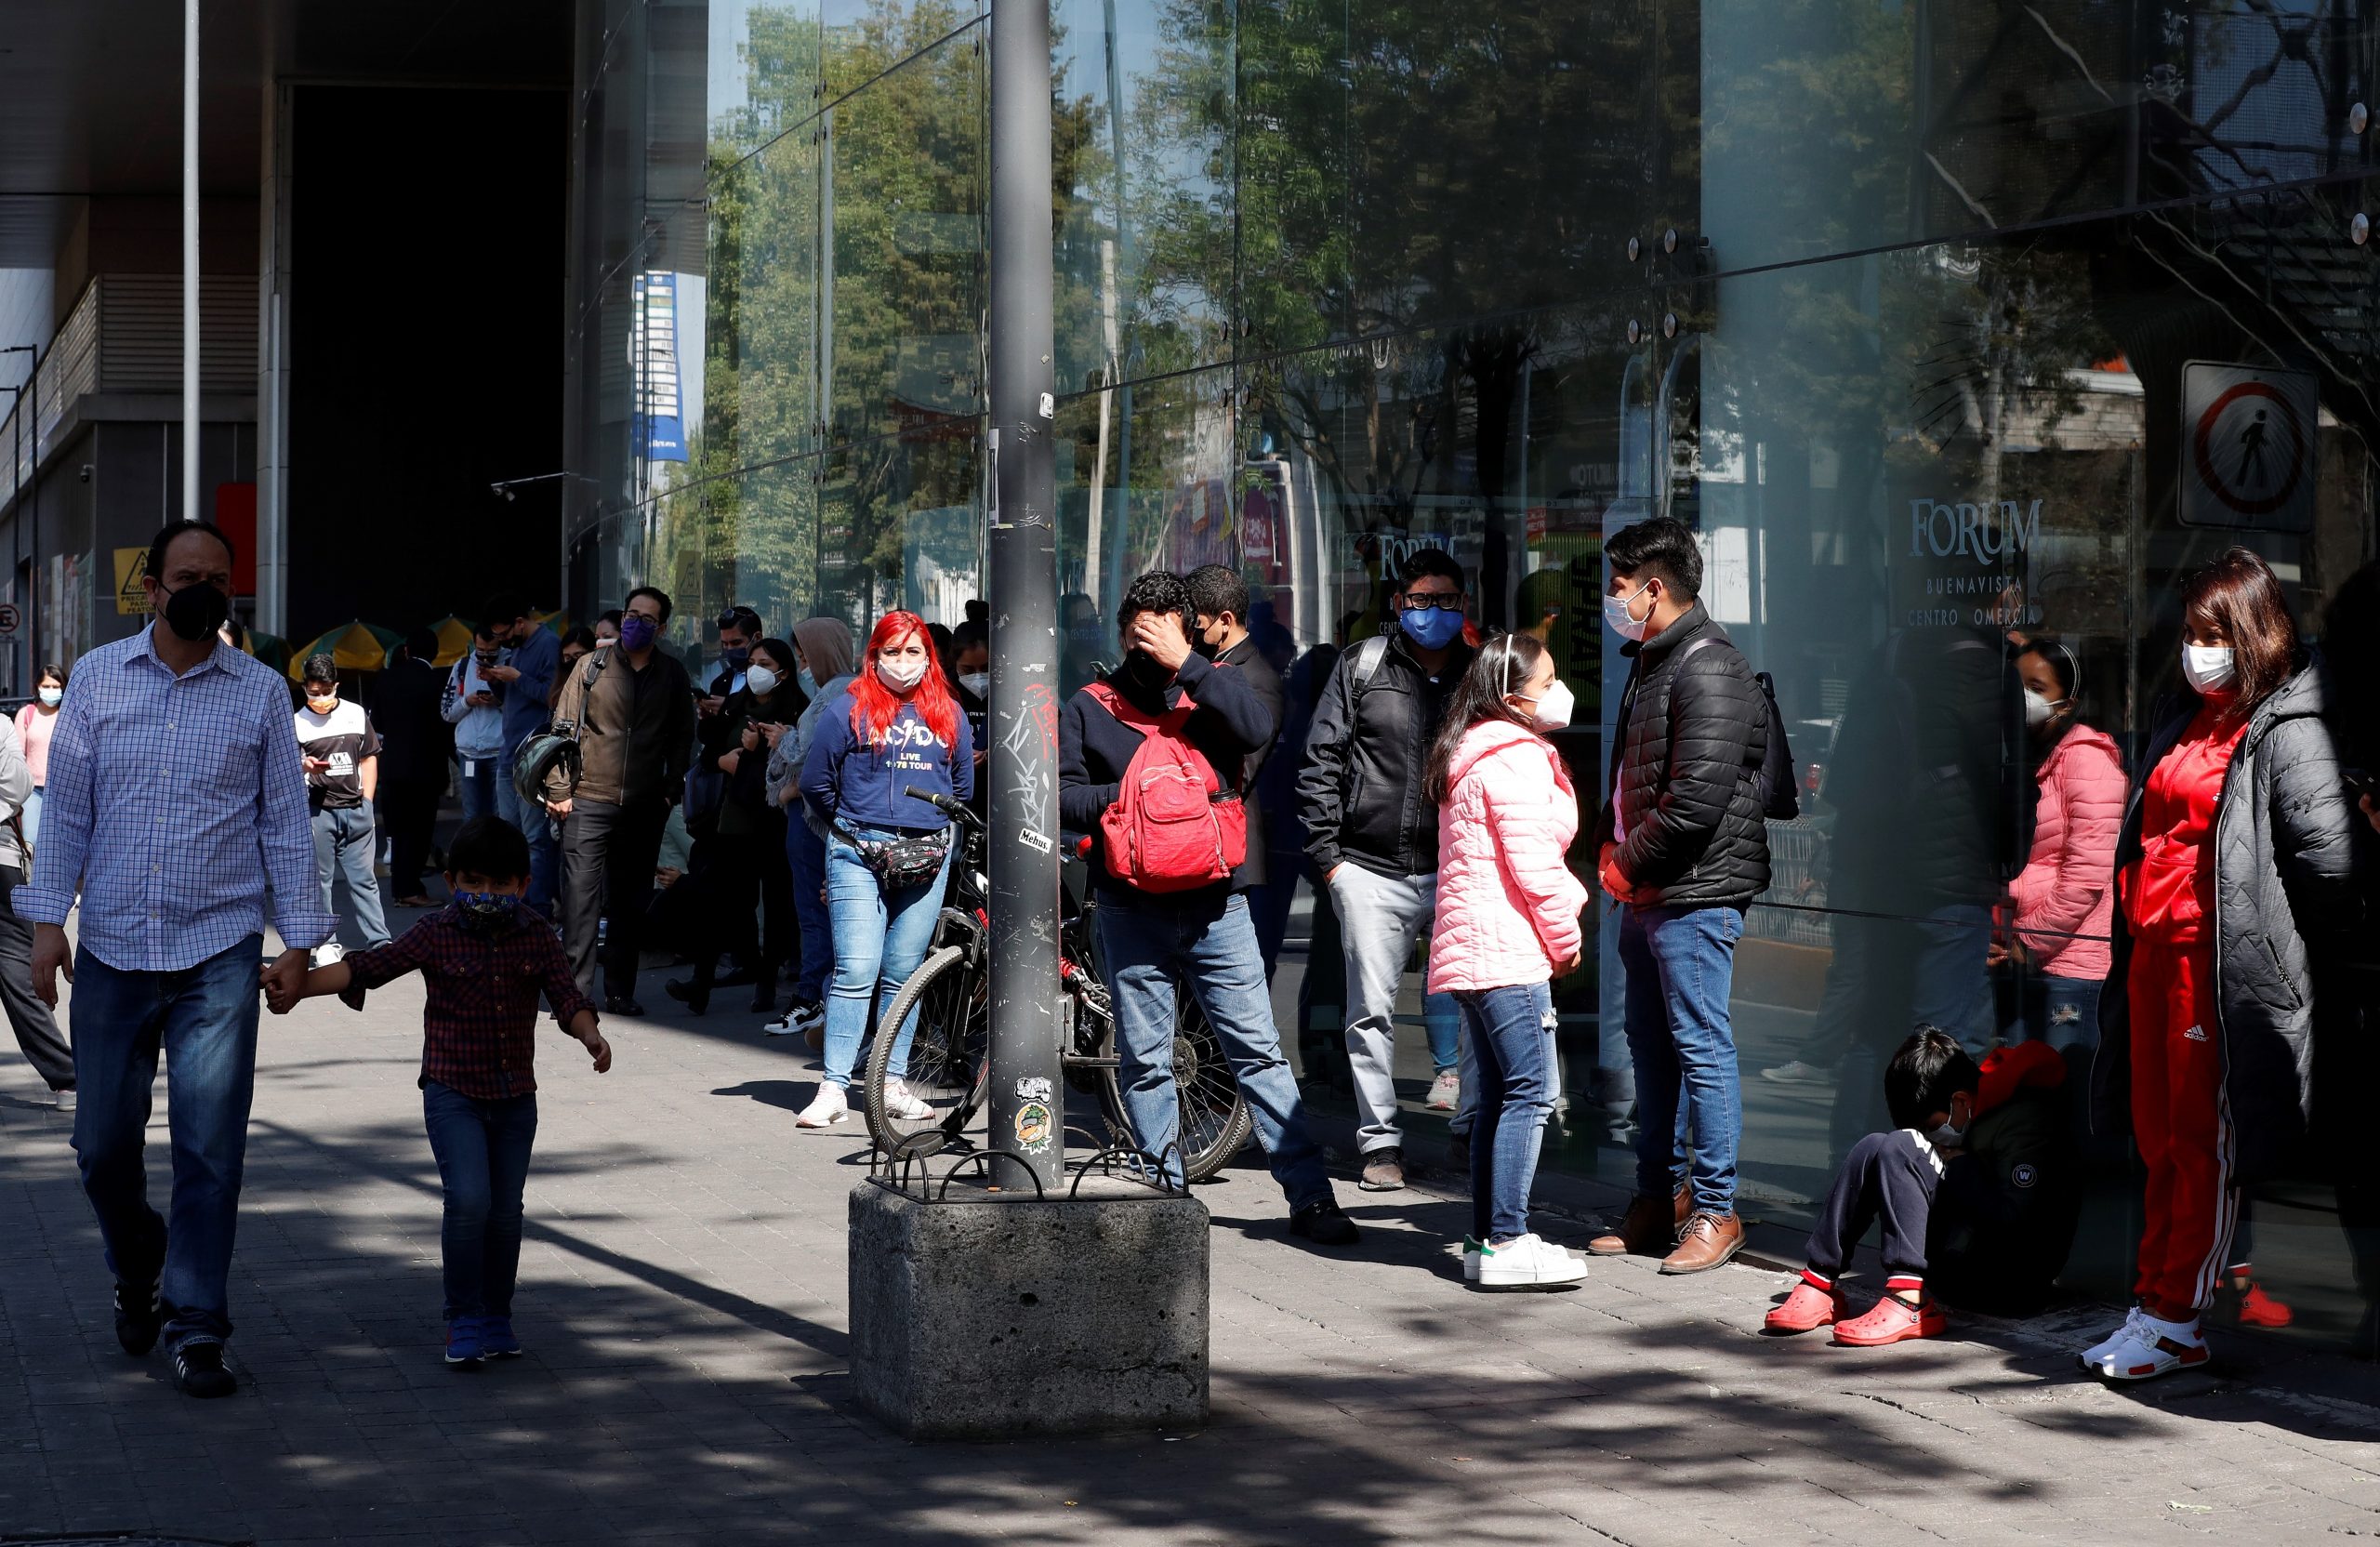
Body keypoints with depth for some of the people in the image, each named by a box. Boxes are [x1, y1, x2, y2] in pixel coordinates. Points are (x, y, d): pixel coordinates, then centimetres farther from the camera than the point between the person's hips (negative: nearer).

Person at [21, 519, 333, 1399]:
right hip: (112, 952, 1)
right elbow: (67, 807, 6)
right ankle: (140, 1273, 34)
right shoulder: (97, 678, 5)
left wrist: (299, 938, 1)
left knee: (210, 1147, -5)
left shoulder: (261, 692, 4)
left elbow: (285, 821, 6)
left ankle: (195, 1327, 3)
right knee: (103, 1144, 6)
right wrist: (47, 919, -1)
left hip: (219, 955, -1)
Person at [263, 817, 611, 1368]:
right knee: (468, 1199, -16)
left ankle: (497, 1318, 24)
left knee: (506, 1210, 8)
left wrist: (590, 1034, -26)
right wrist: (302, 984, -22)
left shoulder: (537, 938, 1)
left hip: (516, 1095, 3)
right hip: (453, 1093, -3)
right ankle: (464, 1321, -3)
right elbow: (369, 967, -11)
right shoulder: (437, 935, -5)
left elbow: (567, 995, -6)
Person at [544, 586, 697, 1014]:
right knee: (580, 898, -5)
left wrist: (670, 791, 5)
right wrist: (559, 790, -3)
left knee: (630, 903, 7)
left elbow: (682, 737, 14)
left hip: (644, 807, 2)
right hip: (589, 802, -2)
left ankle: (620, 991, 15)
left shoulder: (673, 675, 8)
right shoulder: (593, 666, 2)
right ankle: (576, 991, -1)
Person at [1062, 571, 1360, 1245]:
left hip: (1215, 905, -1)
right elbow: (1061, 796, 2)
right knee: (1145, 1062, 5)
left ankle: (1310, 1195, -2)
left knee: (1259, 1050, -3)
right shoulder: (1089, 709, 9)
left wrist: (1186, 663, -14)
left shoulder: (1213, 688, 8)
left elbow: (1259, 728, -14)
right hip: (1131, 913, 1)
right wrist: (1126, 797, -11)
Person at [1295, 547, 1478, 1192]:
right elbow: (1321, 763, 6)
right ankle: (1380, 1141, 8)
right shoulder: (1361, 667, 6)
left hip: (1457, 873, 1)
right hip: (1370, 871, -1)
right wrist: (1326, 853, -1)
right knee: (1372, 1010, 1)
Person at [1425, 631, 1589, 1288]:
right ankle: (1506, 1241, -14)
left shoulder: (1469, 758, 20)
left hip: (1468, 952, 10)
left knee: (1498, 1094, 12)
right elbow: (1532, 861, -16)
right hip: (1508, 950, -10)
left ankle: (1485, 1239, 12)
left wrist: (1561, 914, 16)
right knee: (1532, 1089, -11)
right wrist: (1566, 936, -4)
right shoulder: (1516, 758, -12)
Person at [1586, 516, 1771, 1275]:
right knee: (1651, 1044, 14)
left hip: (1695, 894, -10)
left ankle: (1713, 1210, 0)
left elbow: (1696, 800, -22)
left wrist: (1628, 864, -12)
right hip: (1646, 895, 10)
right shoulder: (1651, 664, 17)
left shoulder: (1708, 672, -16)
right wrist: (1609, 846, 7)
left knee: (1701, 1046, -6)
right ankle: (1659, 1202, 23)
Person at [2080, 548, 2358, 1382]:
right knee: (2159, 1141, 12)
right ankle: (2152, 1307, 18)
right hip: (2154, 955, 9)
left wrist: (2282, 954, -7)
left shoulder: (2287, 735, -11)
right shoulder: (2183, 734, 17)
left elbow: (2327, 857, -18)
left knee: (2205, 1147, -2)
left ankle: (2178, 1324, 2)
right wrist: (2137, 938, 17)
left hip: (2221, 968, -9)